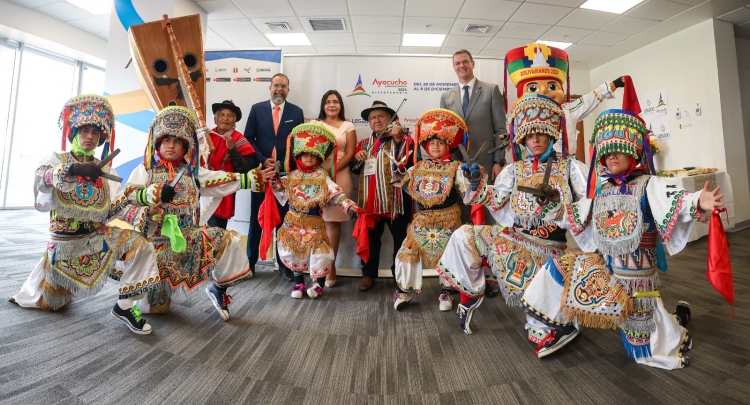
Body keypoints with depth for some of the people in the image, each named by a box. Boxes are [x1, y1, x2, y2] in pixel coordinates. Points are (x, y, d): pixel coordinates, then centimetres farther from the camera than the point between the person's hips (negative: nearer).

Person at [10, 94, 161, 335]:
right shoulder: (55, 160, -5)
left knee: (139, 245, -28)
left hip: (98, 238, 1)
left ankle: (124, 306, -17)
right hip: (64, 243, -1)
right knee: (50, 303, 12)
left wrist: (144, 215, -24)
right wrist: (73, 170, -48)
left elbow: (119, 207, -5)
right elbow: (41, 180, -29)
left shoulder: (105, 170, 2)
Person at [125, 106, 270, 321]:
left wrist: (252, 178, -5)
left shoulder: (192, 171, 8)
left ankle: (218, 288, -2)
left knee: (230, 240, -21)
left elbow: (222, 182, 2)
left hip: (189, 232, 2)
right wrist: (155, 194, -27)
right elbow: (128, 194, -10)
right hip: (158, 236, -2)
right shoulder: (146, 169, 0)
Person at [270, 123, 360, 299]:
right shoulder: (292, 176, 6)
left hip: (314, 222, -3)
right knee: (290, 250, 5)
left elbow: (335, 193, -11)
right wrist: (277, 185, -11)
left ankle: (318, 283, 13)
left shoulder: (322, 176, -3)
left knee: (319, 252, -10)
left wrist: (347, 204, -25)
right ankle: (298, 281, 25)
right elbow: (284, 195, 6)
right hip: (293, 221, 3)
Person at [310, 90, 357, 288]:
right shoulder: (314, 124, 15)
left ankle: (330, 264, 8)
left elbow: (349, 153, 1)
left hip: (339, 176, -1)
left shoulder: (348, 126, 10)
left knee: (333, 220, 0)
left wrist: (331, 171, -12)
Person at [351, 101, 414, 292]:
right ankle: (369, 274, 24)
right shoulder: (364, 144, 15)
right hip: (370, 199, 4)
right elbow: (354, 169, 17)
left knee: (401, 237, 8)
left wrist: (399, 139, -29)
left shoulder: (402, 139, 1)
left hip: (395, 198, -3)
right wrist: (357, 158, -4)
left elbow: (408, 163, -17)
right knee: (369, 237, 10)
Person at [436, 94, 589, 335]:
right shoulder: (515, 170, 8)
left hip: (547, 244, -3)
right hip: (513, 235, 3)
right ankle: (471, 293, 7)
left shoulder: (569, 167, 2)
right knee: (463, 237, -9)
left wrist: (556, 202, -21)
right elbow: (496, 202, -1)